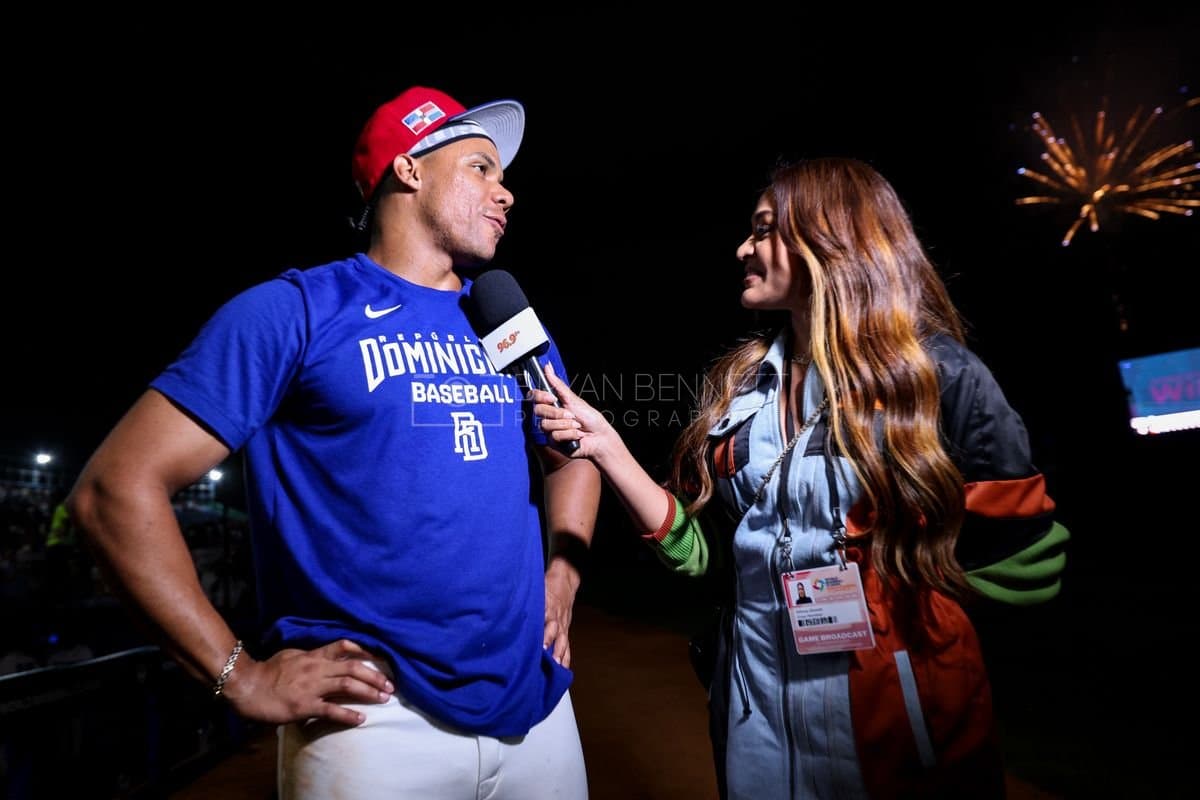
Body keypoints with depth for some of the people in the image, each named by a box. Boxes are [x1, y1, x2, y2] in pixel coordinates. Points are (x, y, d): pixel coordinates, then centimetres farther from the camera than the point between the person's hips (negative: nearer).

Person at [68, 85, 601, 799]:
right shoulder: (297, 310, -7)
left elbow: (573, 456, 22)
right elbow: (117, 486, -9)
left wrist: (562, 579, 7)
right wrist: (242, 678, -11)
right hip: (375, 714, -5)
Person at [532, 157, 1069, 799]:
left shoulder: (938, 374, -11)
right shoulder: (736, 383, 2)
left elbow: (1025, 566, -9)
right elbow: (703, 549, -1)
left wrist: (885, 566, -9)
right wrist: (607, 448, -10)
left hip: (897, 715, -3)